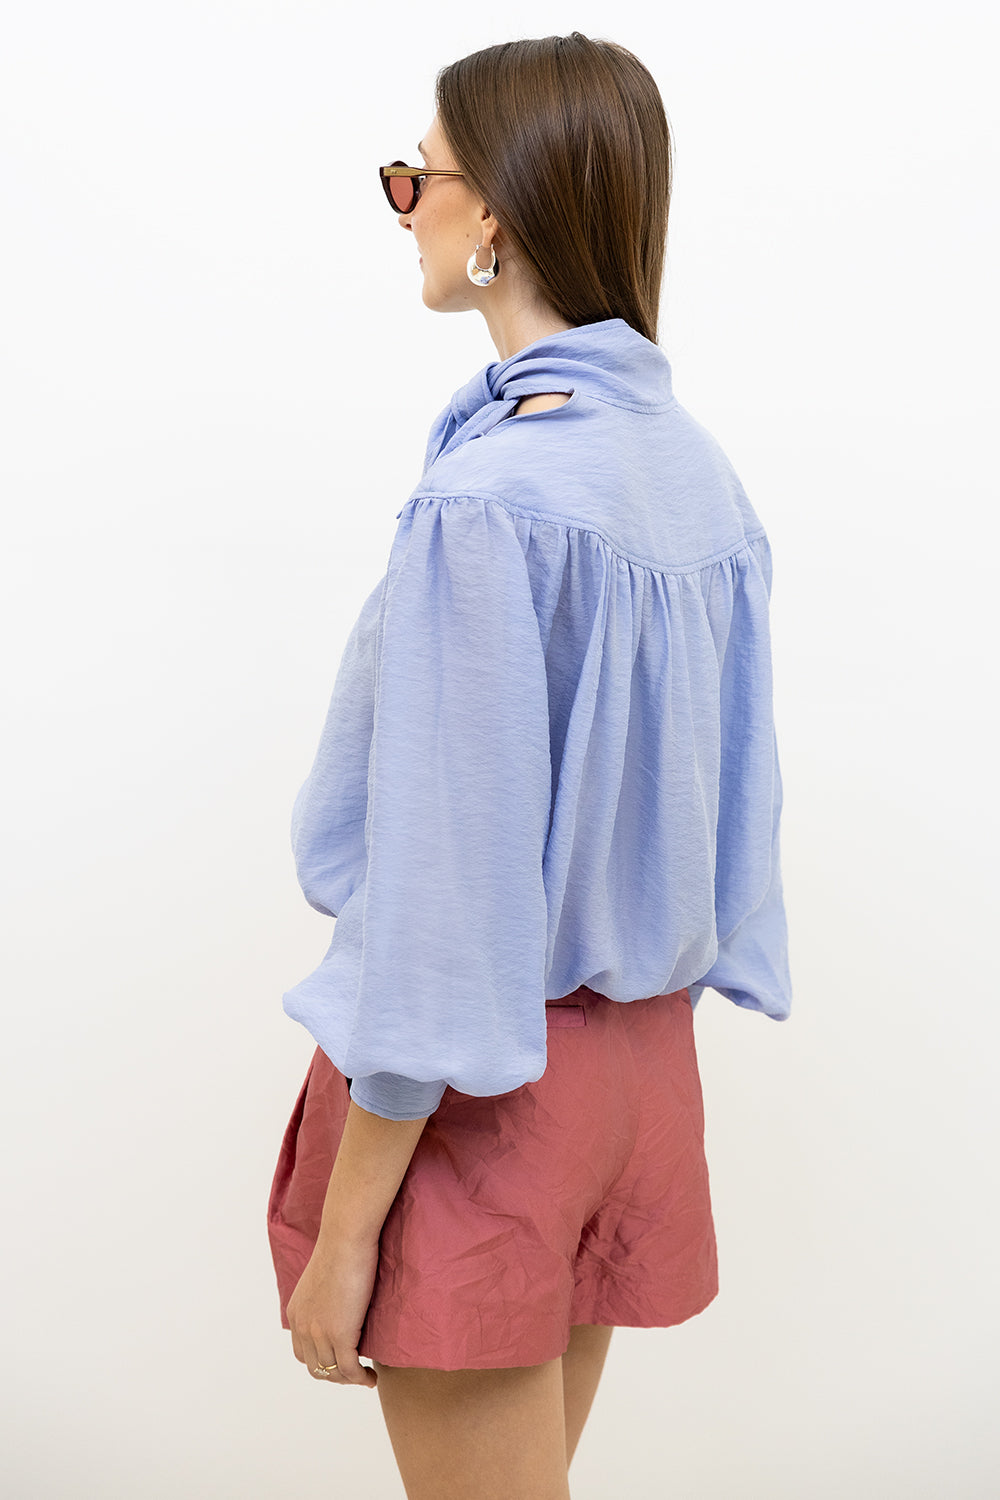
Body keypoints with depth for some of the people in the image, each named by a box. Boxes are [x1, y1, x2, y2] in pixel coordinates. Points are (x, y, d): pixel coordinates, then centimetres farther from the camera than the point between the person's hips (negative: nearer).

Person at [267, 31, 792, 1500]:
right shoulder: (703, 475, 2)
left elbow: (444, 894, -21)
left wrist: (343, 1230, -13)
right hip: (644, 1055, 8)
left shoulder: (484, 502, -22)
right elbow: (731, 804, 8)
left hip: (482, 1088, -8)